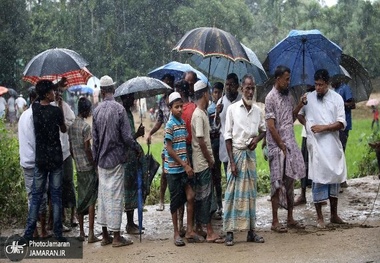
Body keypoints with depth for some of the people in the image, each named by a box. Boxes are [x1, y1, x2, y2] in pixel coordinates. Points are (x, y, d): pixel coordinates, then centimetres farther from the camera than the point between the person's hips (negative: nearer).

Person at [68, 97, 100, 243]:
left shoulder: (71, 126, 9)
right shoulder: (86, 126, -14)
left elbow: (71, 149, 13)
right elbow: (87, 149, -16)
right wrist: (94, 164, -9)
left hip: (78, 168, 7)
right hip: (88, 167, -7)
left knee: (81, 200, 12)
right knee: (91, 200, -4)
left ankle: (81, 232, 14)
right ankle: (91, 234, -6)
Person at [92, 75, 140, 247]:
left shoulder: (97, 110, 1)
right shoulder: (119, 109, -13)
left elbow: (94, 138, 5)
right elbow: (127, 136, -13)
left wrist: (95, 158, 15)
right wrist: (137, 149, 4)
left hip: (102, 160, 5)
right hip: (116, 159, -4)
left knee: (103, 194, 10)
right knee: (115, 196, -1)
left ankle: (105, 235, 16)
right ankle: (116, 236, 2)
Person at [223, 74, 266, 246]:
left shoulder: (257, 110, 6)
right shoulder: (232, 109, -6)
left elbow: (263, 130, 20)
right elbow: (228, 136, -6)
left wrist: (257, 139, -5)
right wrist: (232, 161, -11)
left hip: (251, 154, 4)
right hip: (236, 153, -4)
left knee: (250, 193, 9)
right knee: (233, 192, -3)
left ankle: (251, 231, 16)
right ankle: (229, 232, 2)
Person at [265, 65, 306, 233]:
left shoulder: (288, 96, 11)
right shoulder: (271, 98, -12)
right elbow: (271, 126, -15)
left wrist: (299, 105, 4)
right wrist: (282, 146, -14)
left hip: (290, 145, 7)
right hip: (277, 147, -7)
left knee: (290, 182, 11)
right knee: (278, 184, -3)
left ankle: (290, 219, 19)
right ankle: (275, 221, 4)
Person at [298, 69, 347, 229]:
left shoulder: (337, 98, 0)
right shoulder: (308, 98, 3)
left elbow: (342, 124, -5)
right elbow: (299, 114, 21)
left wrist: (323, 127, -16)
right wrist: (307, 124, 3)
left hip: (333, 144, 1)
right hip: (316, 144, -1)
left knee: (334, 178, 8)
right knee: (318, 179, -3)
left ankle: (334, 215, 20)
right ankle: (319, 217, 4)